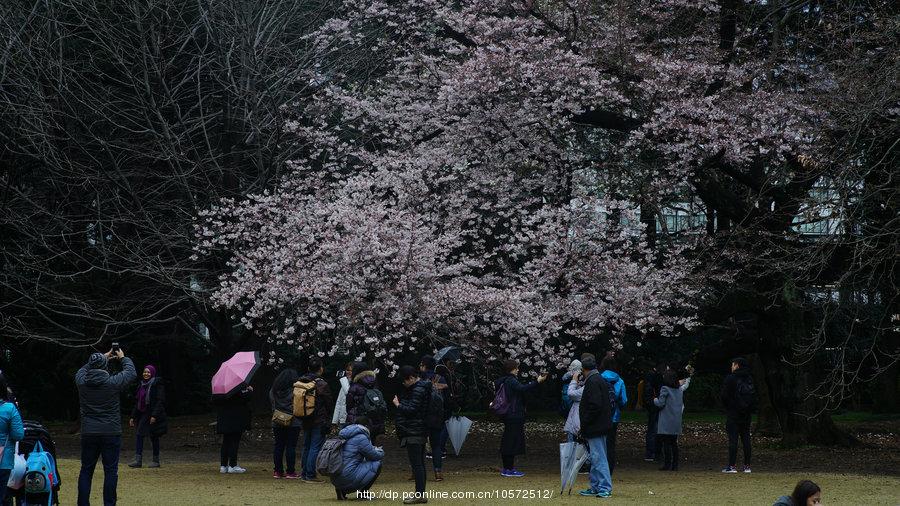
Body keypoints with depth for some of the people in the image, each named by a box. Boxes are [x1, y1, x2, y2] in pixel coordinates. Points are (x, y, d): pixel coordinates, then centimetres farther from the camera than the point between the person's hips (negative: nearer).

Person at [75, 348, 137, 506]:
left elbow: (83, 369, 20)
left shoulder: (82, 381, -4)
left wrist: (104, 357, 28)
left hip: (88, 434, 3)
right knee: (110, 471, 2)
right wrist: (123, 358, 24)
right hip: (111, 433, -3)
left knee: (86, 470, 9)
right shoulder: (113, 382, -11)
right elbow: (131, 372, 6)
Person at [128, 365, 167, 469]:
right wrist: (133, 417, 16)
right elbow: (137, 402, 19)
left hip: (154, 416, -7)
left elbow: (160, 401, -14)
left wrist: (154, 416, -21)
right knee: (138, 435, -3)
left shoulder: (157, 385, -8)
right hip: (143, 415, 7)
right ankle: (138, 460, -4)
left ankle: (156, 461, 9)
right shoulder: (142, 385, 14)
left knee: (154, 437, -1)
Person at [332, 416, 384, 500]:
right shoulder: (361, 438, -10)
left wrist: (375, 449, 33)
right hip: (348, 478, -9)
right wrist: (381, 452, 21)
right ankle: (362, 492, 5)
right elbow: (374, 456, 0)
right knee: (377, 464, 3)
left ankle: (342, 490, 15)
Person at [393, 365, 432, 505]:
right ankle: (420, 494, 17)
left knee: (416, 463, -11)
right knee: (420, 463, 12)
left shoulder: (418, 390, -14)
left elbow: (411, 410, -19)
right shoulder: (420, 387, 17)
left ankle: (419, 494, -13)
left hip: (414, 433, -11)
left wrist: (398, 405, -7)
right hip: (420, 432, 11)